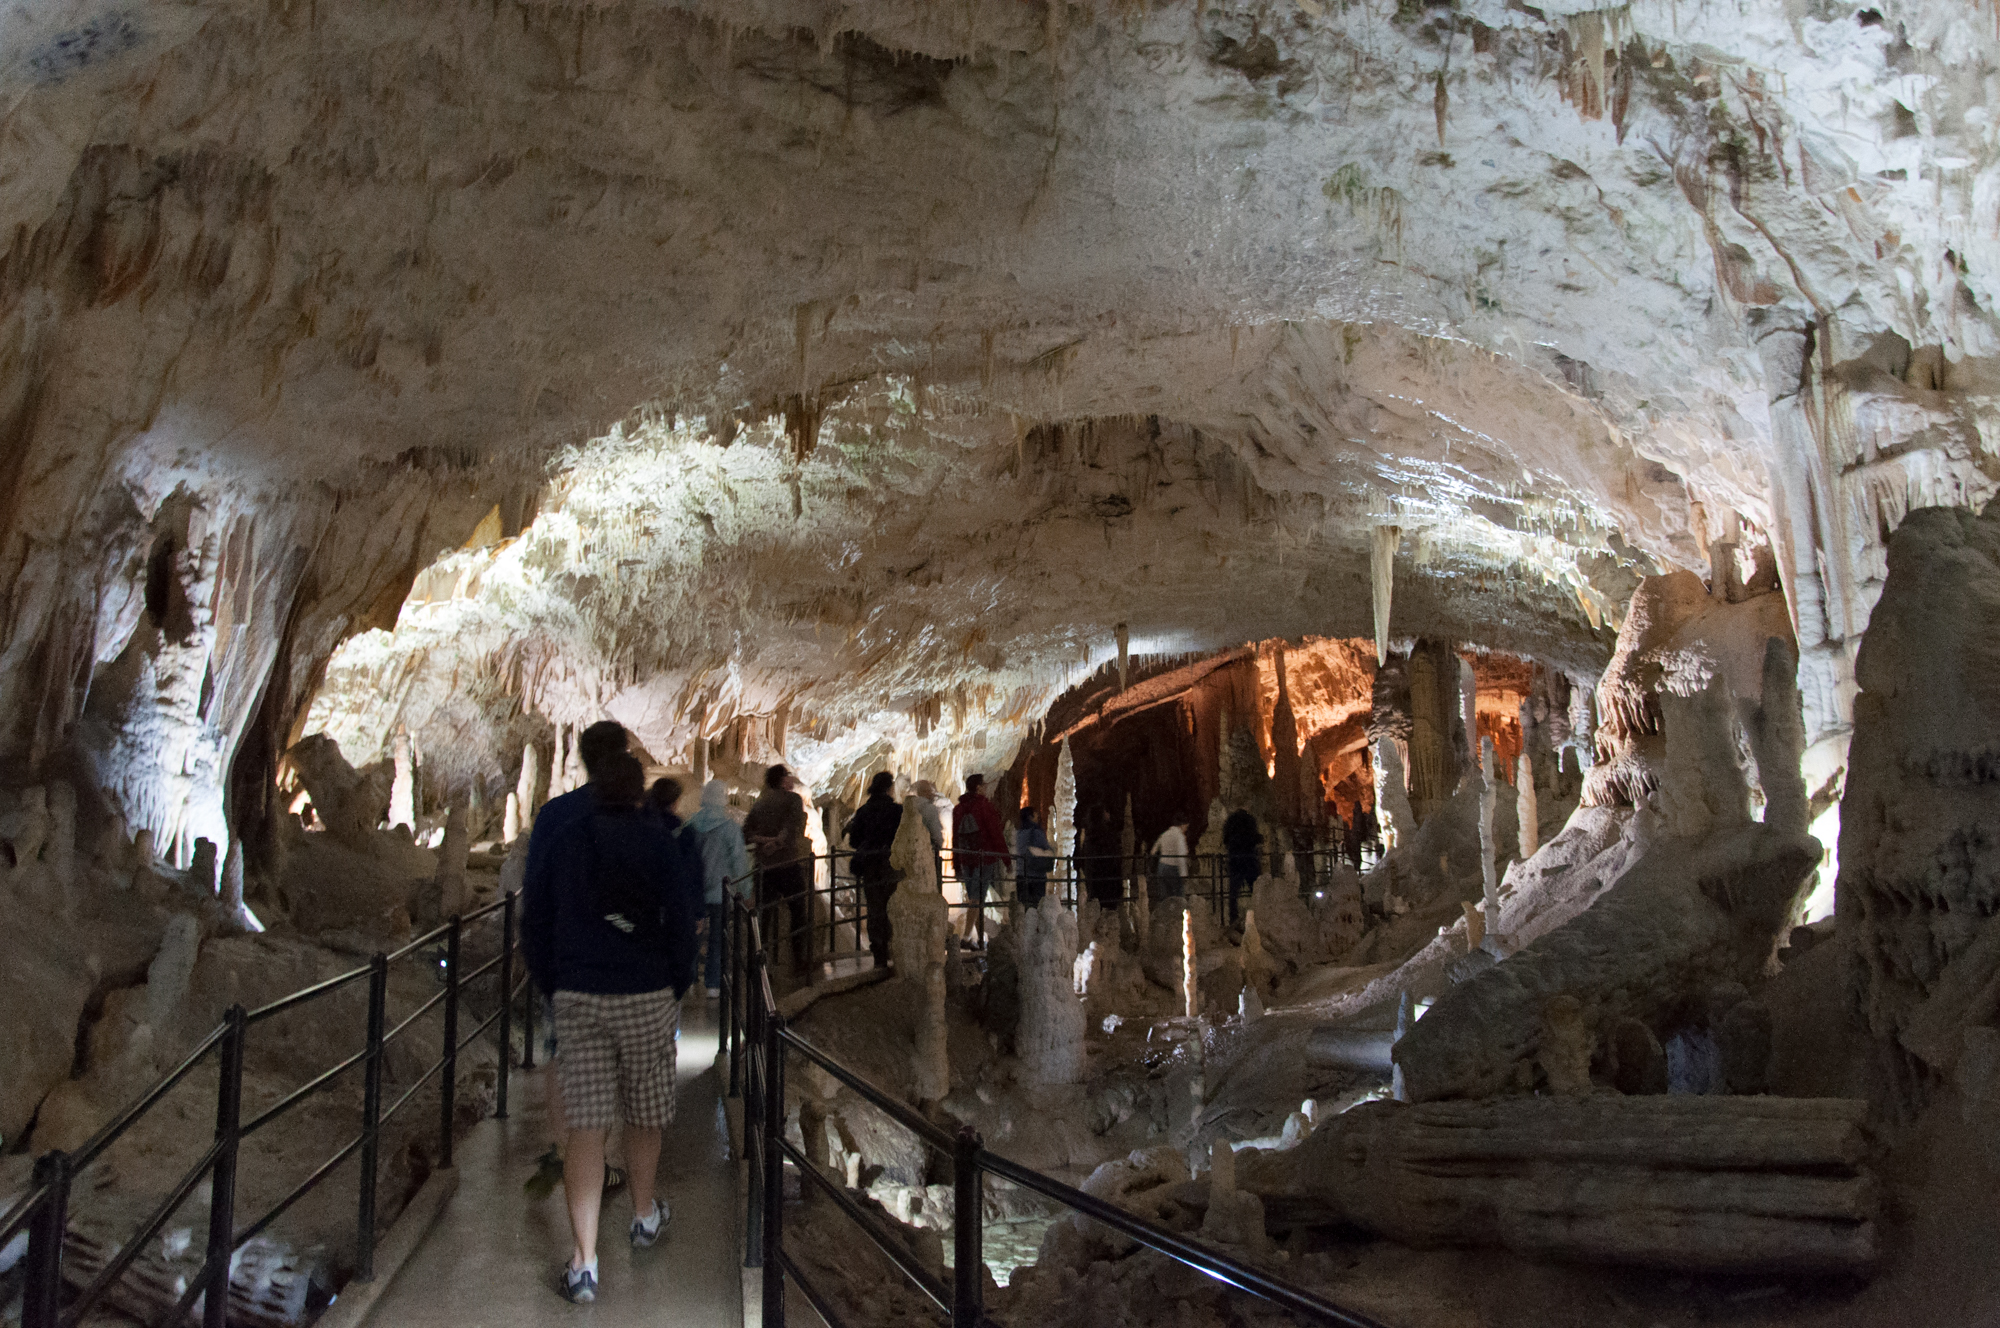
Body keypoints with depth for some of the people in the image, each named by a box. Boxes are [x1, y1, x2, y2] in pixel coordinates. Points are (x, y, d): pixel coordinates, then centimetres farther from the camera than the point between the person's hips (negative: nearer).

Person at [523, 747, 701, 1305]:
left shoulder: (564, 839, 5)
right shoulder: (657, 841, -3)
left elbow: (533, 919, 7)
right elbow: (682, 918, -8)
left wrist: (552, 985, 15)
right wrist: (678, 986, 4)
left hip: (577, 997, 1)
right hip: (647, 995, -1)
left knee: (584, 1126, 0)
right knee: (644, 1113, 17)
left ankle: (583, 1261, -4)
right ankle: (644, 1216, 37)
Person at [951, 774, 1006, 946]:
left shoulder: (958, 809, 12)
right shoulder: (985, 805, -7)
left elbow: (955, 838, 15)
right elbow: (995, 833, -9)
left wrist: (956, 864, 19)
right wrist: (1006, 857, -3)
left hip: (966, 859, 6)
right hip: (985, 858, -6)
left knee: (975, 899, 12)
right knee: (977, 899, -7)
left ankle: (982, 937, 16)